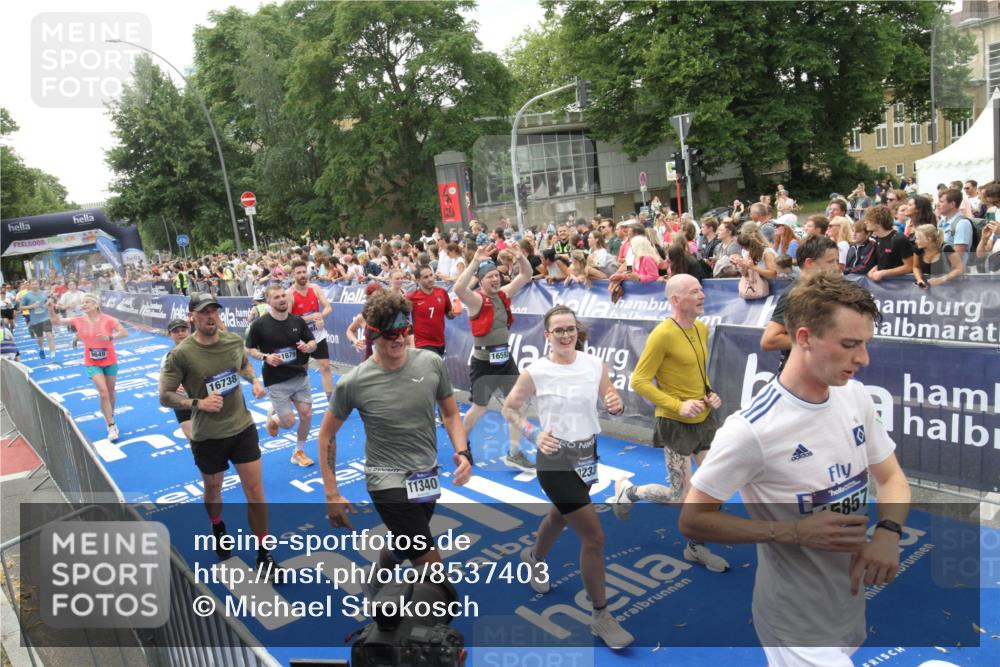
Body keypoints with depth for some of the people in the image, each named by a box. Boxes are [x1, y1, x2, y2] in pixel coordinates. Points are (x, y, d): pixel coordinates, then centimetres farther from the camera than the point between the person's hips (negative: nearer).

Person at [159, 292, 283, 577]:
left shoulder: (234, 340, -5)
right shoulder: (180, 355, -17)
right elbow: (165, 396, -11)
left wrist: (255, 380, -3)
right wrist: (198, 403, -25)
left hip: (243, 427, 2)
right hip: (207, 436, -2)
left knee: (256, 492, 0)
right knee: (213, 489, 21)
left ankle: (263, 556, 15)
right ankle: (218, 529, 54)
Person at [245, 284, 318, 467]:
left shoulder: (298, 321, -1)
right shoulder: (259, 324, -11)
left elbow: (313, 343, 7)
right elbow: (249, 350, -3)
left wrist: (307, 347, -17)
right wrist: (265, 357, -21)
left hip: (300, 377, 4)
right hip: (276, 381, -4)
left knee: (306, 415, 3)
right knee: (288, 422, -3)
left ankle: (299, 452, 26)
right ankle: (272, 414, 34)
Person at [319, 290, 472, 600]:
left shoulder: (432, 363, -10)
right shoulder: (353, 383, -17)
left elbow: (450, 413, 5)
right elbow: (327, 434, -3)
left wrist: (462, 452, -12)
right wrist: (331, 495, -4)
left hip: (427, 476, 5)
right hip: (388, 481, -5)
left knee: (401, 548, 28)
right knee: (433, 570, -6)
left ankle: (372, 591, 59)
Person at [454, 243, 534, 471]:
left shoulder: (504, 294, 4)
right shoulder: (476, 300, -14)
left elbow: (526, 276, 6)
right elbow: (458, 288, -36)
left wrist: (519, 256, -13)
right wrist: (476, 262, -38)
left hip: (505, 358, 6)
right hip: (483, 362, -6)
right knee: (479, 408, 9)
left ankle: (513, 453, 13)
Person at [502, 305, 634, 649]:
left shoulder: (595, 364, -6)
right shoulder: (535, 372, -16)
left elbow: (610, 401, 6)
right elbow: (509, 408, -4)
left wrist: (617, 406, -18)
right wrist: (533, 433, -20)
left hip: (587, 454, 6)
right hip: (556, 460, -5)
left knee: (560, 517, 29)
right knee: (594, 536, -7)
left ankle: (534, 558, 61)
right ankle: (601, 616, 12)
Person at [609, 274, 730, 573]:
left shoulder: (702, 328, 5)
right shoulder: (663, 334, -20)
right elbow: (638, 381, -18)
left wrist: (711, 394, 2)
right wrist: (678, 405, -23)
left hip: (704, 419, 8)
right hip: (676, 424, -8)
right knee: (680, 498, 1)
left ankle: (696, 547, 29)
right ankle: (627, 491, 28)